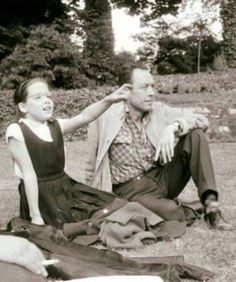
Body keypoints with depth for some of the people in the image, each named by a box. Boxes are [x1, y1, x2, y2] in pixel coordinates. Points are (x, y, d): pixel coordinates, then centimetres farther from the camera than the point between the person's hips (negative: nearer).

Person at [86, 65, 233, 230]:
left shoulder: (159, 111, 3)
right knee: (172, 212, -37)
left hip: (163, 177, 5)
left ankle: (210, 204, -19)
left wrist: (173, 127, -25)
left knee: (195, 134, -14)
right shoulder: (105, 119, -8)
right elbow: (93, 166, 1)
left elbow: (202, 121, -6)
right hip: (132, 187, -5)